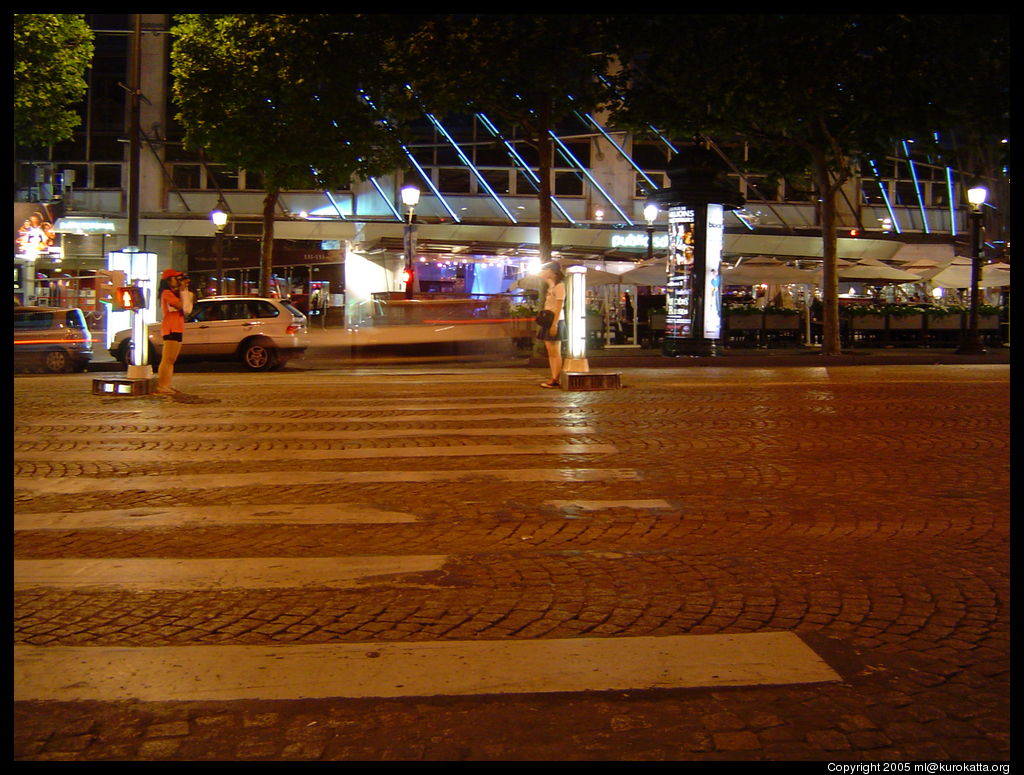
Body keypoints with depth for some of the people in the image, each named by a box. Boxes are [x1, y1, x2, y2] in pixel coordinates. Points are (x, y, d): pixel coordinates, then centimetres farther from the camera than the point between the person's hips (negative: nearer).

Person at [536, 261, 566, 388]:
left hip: (555, 321, -9)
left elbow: (559, 306, -15)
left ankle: (555, 379, -9)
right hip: (548, 321, 9)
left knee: (555, 352, -9)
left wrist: (555, 323, -21)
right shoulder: (551, 286, 18)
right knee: (550, 352, 6)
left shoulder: (559, 285, -9)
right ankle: (553, 378, 7)